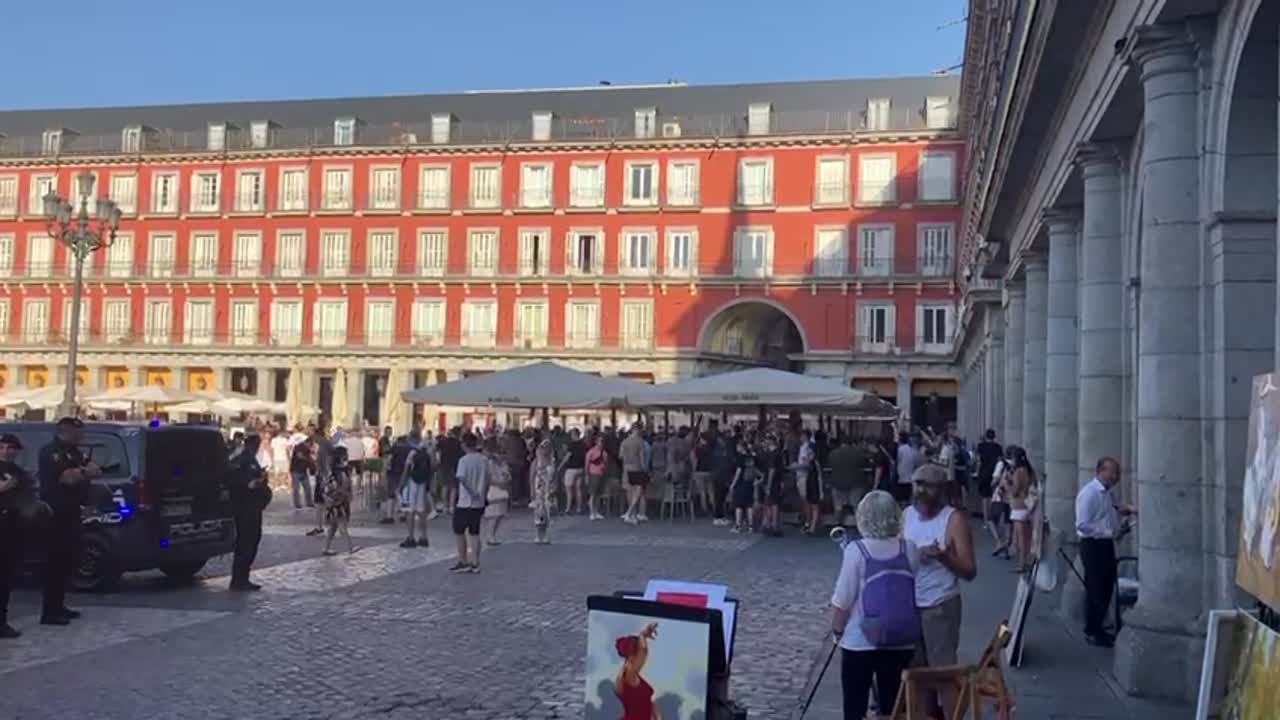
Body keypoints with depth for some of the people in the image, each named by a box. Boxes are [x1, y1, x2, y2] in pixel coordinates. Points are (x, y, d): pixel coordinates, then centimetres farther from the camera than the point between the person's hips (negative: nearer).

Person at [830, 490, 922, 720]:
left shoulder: (856, 550, -15)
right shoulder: (910, 549, -4)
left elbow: (842, 601, -13)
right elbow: (918, 592, 4)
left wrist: (837, 630, 3)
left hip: (860, 641, -3)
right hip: (901, 641, 4)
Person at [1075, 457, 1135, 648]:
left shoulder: (1107, 493, 11)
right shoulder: (1089, 493, -17)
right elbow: (1082, 525, -22)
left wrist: (1122, 513, 5)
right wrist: (1108, 531, -24)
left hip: (1106, 544, 9)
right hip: (1093, 545, -9)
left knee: (1107, 588, 15)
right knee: (1095, 590, 0)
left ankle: (1097, 628, 28)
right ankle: (1091, 632, 13)